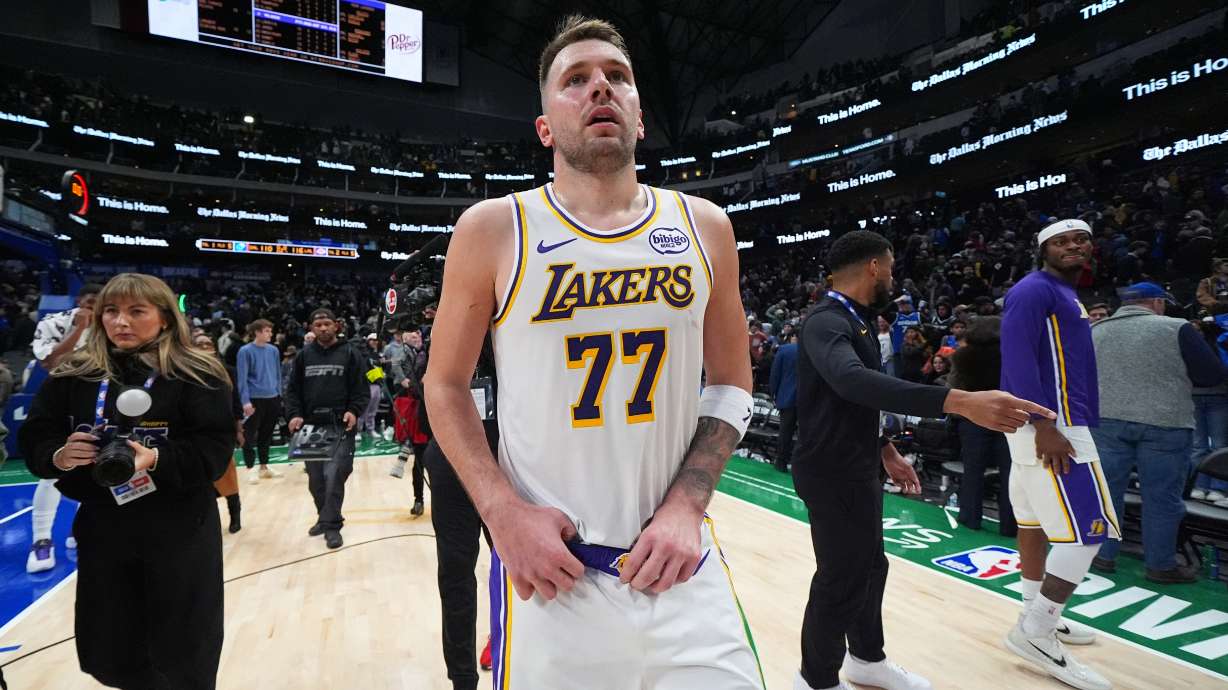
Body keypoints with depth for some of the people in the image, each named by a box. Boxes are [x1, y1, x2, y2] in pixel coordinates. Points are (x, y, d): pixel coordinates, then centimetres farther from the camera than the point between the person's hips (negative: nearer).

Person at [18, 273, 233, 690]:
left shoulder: (196, 374, -10)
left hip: (180, 534, -3)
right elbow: (34, 440, 4)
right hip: (101, 530, 4)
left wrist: (158, 460, -29)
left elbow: (214, 447, -14)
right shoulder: (73, 374, 2)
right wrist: (59, 456, -17)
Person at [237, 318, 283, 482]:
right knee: (250, 435, 2)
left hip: (272, 399, 5)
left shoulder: (273, 350, 7)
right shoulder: (245, 351, -8)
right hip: (254, 400, -5)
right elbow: (242, 378, -11)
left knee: (267, 434, 14)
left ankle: (264, 467, 25)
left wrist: (279, 395, 13)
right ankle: (251, 469, 12)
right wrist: (245, 401, -17)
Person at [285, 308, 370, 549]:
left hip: (341, 427, -4)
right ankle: (325, 518, 31)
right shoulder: (304, 355, 9)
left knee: (334, 477, -10)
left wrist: (354, 411, -15)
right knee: (315, 480, 12)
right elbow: (293, 390, 10)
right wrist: (294, 414, -5)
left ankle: (332, 525, 2)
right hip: (311, 427, 4)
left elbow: (362, 389, 0)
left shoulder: (350, 354, 1)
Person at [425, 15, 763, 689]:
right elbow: (445, 385, 3)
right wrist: (502, 512, -10)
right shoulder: (492, 230, -5)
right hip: (548, 564, -2)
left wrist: (687, 504, -5)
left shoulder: (703, 227, 1)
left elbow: (730, 382, 8)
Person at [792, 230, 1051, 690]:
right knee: (842, 579, 2)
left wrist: (884, 450, 16)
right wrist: (958, 402, -51)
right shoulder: (826, 322, -22)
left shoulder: (854, 321, 12)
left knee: (869, 565, 21)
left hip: (858, 467, 10)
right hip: (833, 473, -10)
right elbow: (854, 381, -43)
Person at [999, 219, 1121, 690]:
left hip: (1056, 422, 10)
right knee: (1091, 528, -9)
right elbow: (1017, 357, -21)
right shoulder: (1034, 289, -11)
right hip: (1050, 424, -10)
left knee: (1036, 520, 14)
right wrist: (1045, 427, -26)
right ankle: (1035, 632, -3)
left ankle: (1038, 617, 25)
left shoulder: (1066, 296, 20)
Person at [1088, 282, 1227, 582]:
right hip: (1164, 423, -3)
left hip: (1106, 420, 3)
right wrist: (1178, 376, 14)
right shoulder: (1177, 329, -5)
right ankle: (1161, 565, 17)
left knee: (1106, 490, 10)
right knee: (1161, 498, 7)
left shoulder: (1095, 331, 6)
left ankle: (1103, 555, 17)